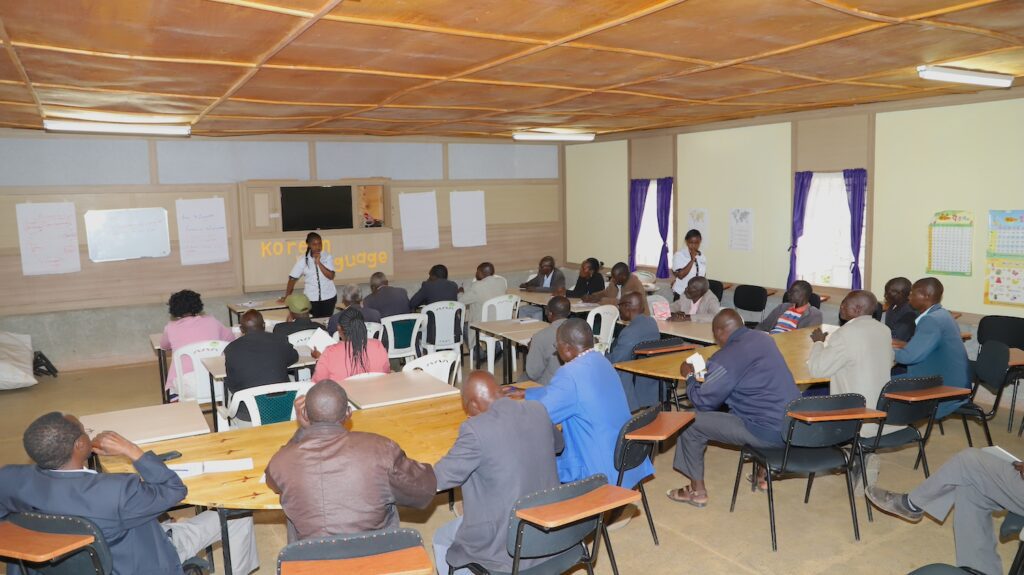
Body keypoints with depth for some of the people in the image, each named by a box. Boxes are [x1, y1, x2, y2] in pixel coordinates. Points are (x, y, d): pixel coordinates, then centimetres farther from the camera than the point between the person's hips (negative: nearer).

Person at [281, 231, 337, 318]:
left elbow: (331, 276, -12)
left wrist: (318, 263, -18)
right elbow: (292, 278, -3)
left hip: (329, 296, 1)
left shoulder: (327, 257, -3)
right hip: (311, 298, 0)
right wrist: (286, 296, -6)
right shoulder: (303, 260, -4)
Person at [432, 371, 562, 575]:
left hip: (507, 546, -7)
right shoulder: (539, 411, -4)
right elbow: (557, 443, 17)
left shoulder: (476, 429, -23)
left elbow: (438, 479, -11)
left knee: (442, 539, 21)